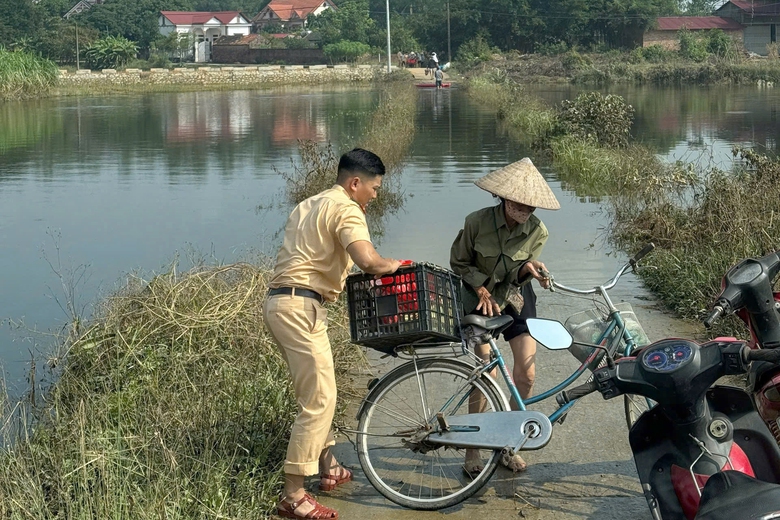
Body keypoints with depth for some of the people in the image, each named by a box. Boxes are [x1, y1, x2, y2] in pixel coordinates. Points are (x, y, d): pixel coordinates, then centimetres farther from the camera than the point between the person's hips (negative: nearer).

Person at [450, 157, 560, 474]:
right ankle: (472, 448, 5)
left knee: (526, 375, -7)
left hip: (516, 298, 3)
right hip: (481, 298, -2)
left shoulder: (537, 231, -14)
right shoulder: (477, 222, -21)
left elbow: (517, 277, -8)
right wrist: (481, 288, -18)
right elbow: (458, 263, -6)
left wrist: (529, 268, -30)